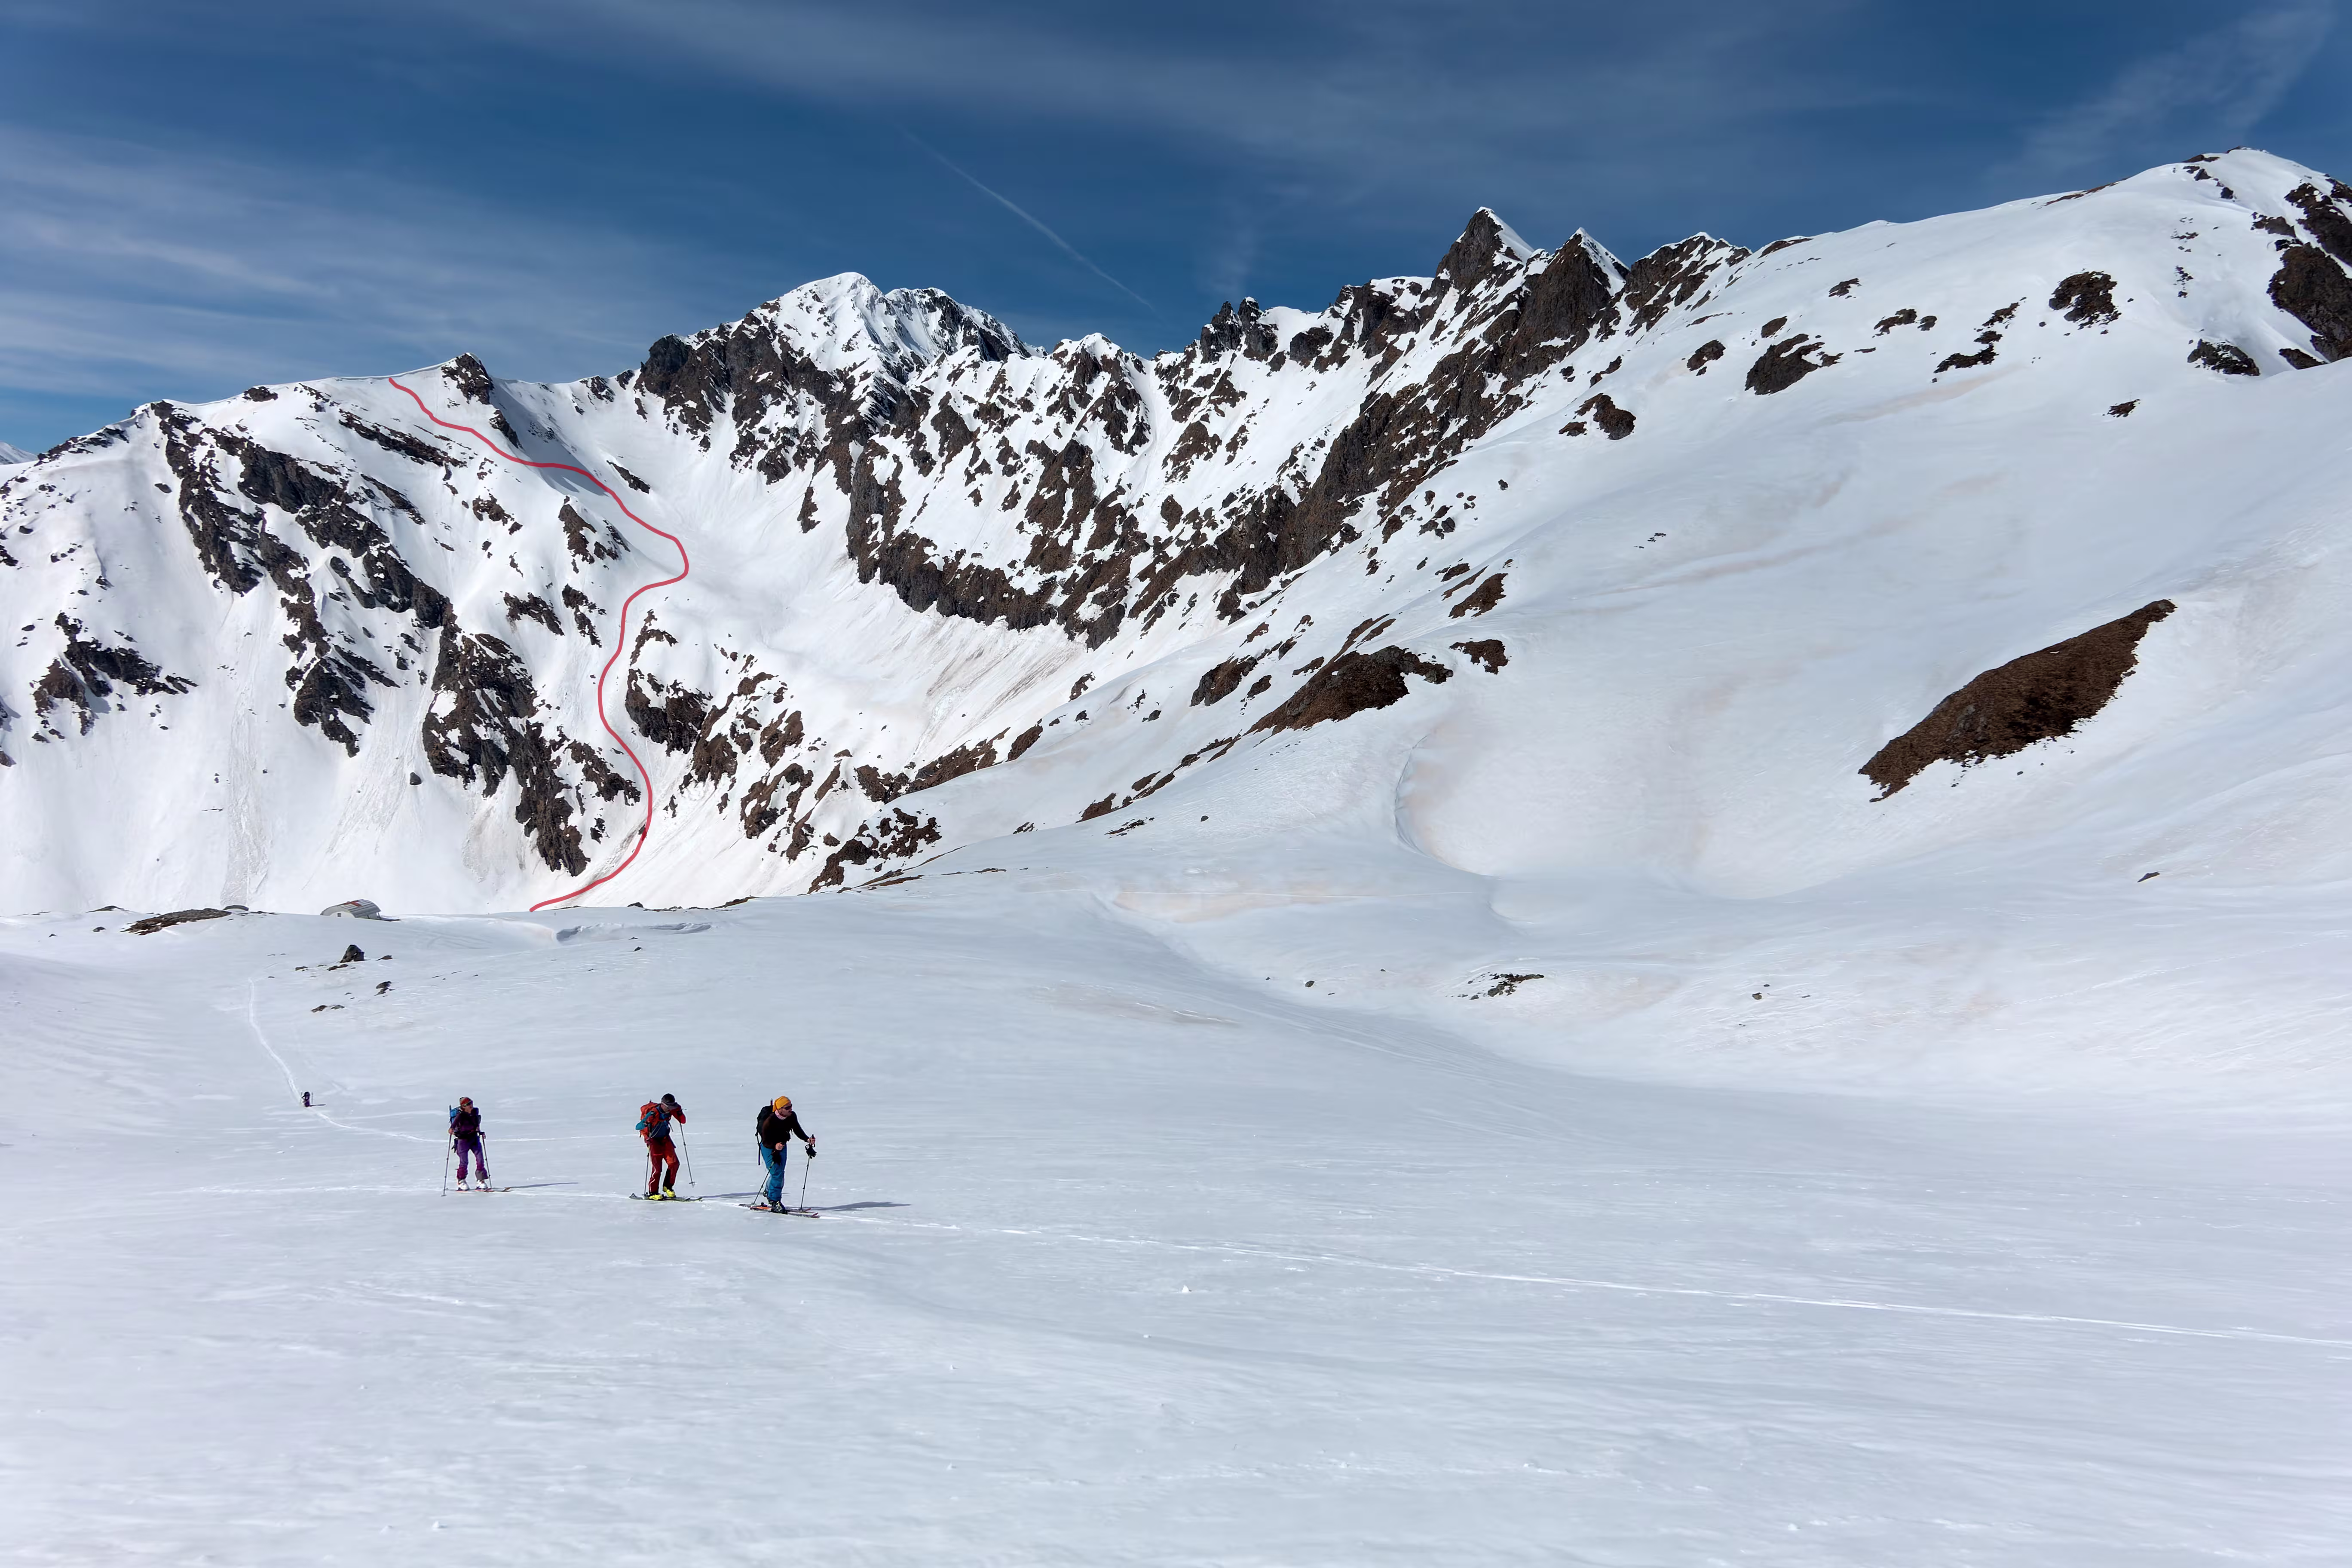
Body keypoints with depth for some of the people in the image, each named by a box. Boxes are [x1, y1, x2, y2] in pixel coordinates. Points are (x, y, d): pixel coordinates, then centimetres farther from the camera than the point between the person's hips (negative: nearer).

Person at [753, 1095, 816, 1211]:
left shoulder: (792, 1116, -16)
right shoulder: (770, 1121, -33)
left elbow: (798, 1131, -1)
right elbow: (766, 1141, -28)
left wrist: (808, 1140, -16)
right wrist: (775, 1146, -47)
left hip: (782, 1145, 6)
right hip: (769, 1148, -6)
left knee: (779, 1173, 16)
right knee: (777, 1174, -12)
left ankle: (769, 1193, 40)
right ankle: (774, 1201, 2)